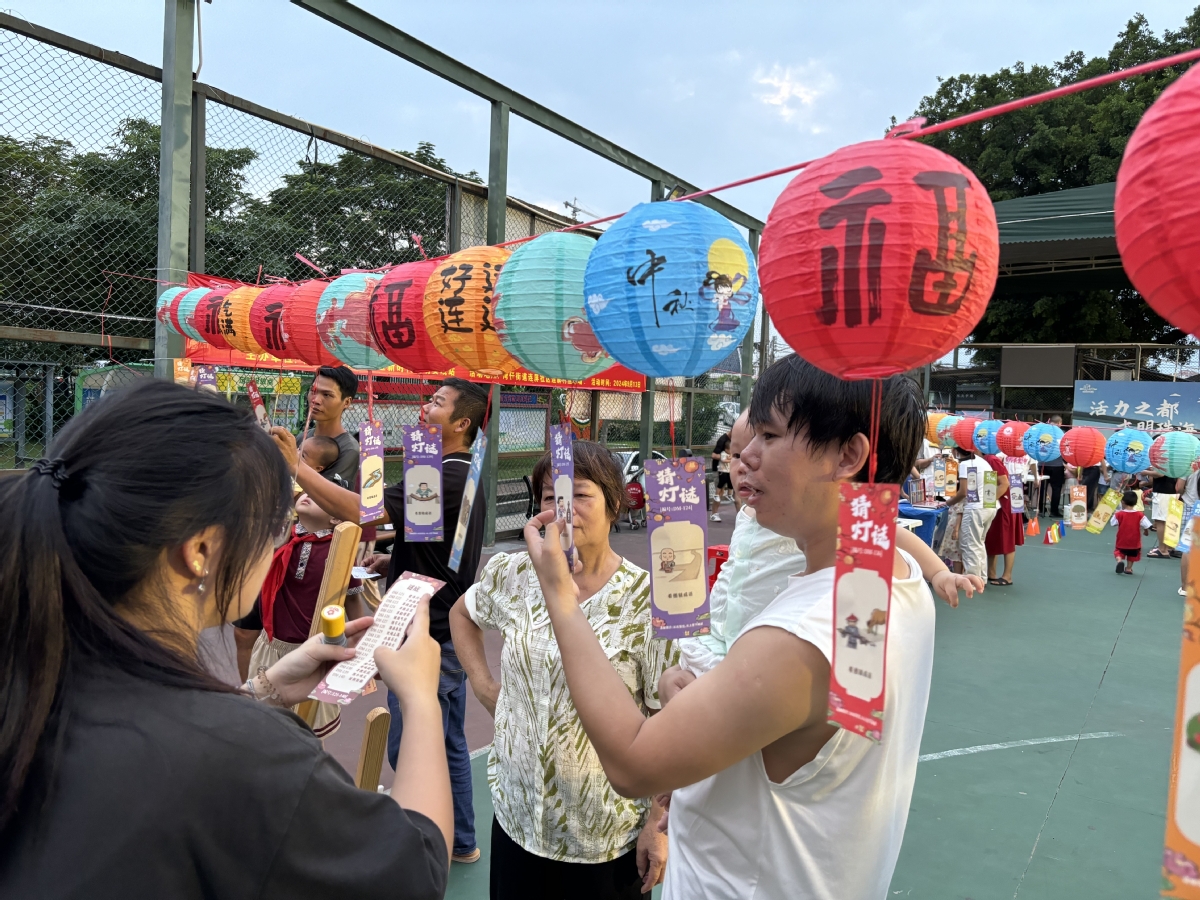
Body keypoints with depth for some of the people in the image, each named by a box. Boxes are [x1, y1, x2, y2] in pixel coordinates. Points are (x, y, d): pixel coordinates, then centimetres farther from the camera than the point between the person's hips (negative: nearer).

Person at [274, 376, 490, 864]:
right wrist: (394, 560, 8)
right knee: (449, 744, 20)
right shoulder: (463, 474, 11)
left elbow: (359, 511, -31)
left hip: (427, 638, -10)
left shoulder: (442, 478, -23)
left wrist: (295, 465, -29)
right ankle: (459, 841, 35)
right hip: (449, 631, 10)